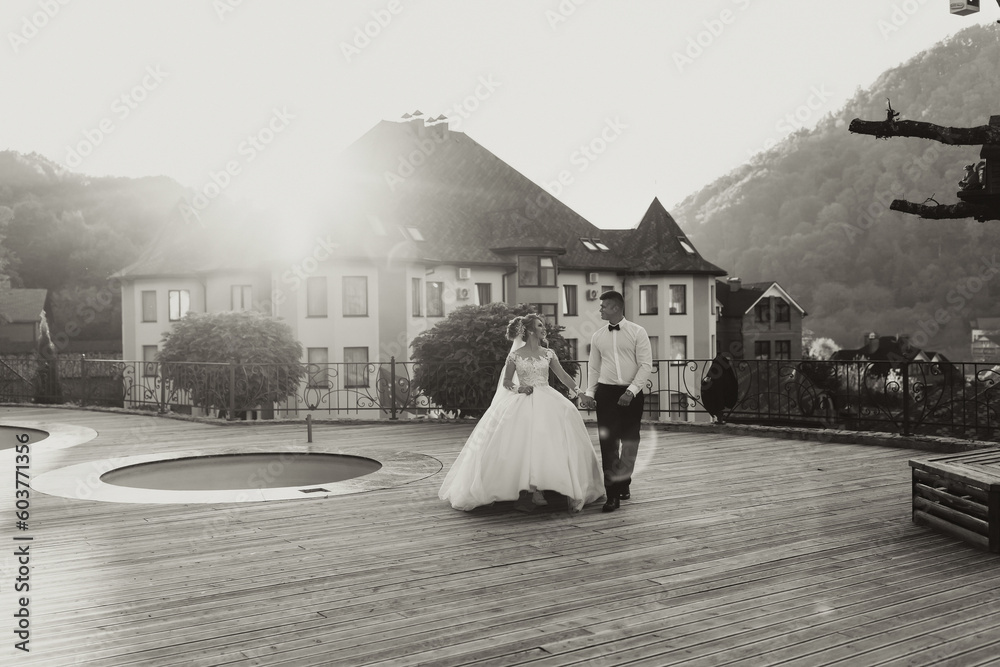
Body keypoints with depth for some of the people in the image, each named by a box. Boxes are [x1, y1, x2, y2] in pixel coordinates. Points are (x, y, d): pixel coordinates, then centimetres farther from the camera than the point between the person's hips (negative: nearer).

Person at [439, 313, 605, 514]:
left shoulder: (548, 354, 9)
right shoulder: (515, 355, 1)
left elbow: (563, 375, 9)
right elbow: (506, 381, 7)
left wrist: (578, 391, -4)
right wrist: (517, 388, -12)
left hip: (546, 403, 3)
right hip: (522, 405, -3)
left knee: (547, 444, -9)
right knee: (523, 446, -11)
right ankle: (527, 493, -6)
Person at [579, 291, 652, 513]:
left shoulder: (637, 332, -2)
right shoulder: (597, 336, 8)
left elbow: (646, 365, -7)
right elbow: (594, 368, 13)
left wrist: (631, 391, -16)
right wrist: (589, 393, 0)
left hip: (631, 393, -2)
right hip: (606, 392, 2)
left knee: (630, 440, 9)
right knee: (607, 442, -5)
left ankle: (622, 483, 29)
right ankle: (612, 494, -2)